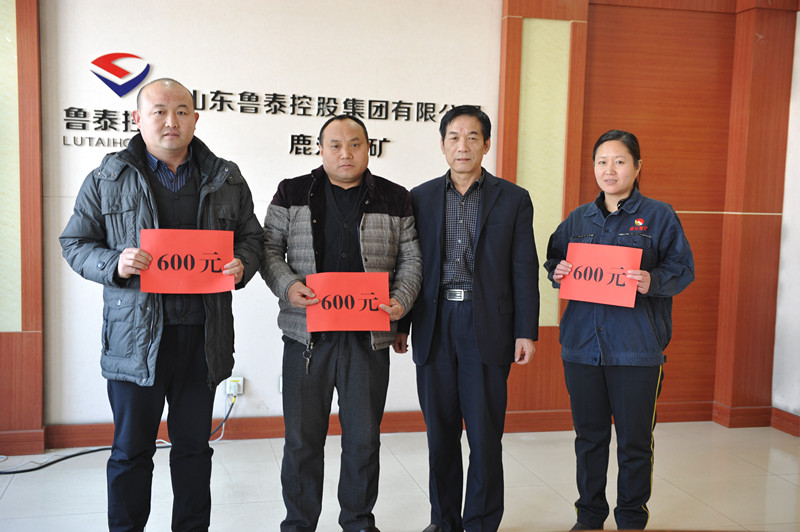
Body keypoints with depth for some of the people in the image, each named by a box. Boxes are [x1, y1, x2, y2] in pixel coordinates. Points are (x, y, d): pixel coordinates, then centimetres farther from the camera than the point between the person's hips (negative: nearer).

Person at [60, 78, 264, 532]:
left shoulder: (227, 179, 7)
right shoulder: (108, 178, 3)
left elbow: (252, 238, 14)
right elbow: (75, 243, 6)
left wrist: (242, 265, -8)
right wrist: (114, 264, -14)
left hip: (203, 335, 2)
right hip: (135, 336, -2)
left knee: (194, 446, 15)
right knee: (131, 451, 9)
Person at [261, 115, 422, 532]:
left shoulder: (395, 199, 8)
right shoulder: (292, 194, 6)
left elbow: (411, 259, 9)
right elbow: (270, 248, 5)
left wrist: (402, 299, -8)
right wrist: (287, 286, -13)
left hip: (369, 336, 1)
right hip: (307, 333, 0)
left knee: (364, 438, 10)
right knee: (302, 438, 7)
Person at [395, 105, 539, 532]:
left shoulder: (513, 199, 4)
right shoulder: (421, 198, 9)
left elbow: (524, 270, 1)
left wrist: (526, 331, -4)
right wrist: (399, 324, 7)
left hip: (487, 329, -2)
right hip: (434, 328, 2)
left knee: (485, 436, 3)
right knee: (440, 433, 11)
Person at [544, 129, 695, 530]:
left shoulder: (659, 216, 1)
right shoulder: (578, 219, 12)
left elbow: (682, 269, -2)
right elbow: (554, 262, 17)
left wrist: (652, 282, -21)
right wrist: (557, 272, -5)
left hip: (637, 347, -3)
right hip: (582, 343, 4)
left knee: (634, 440, 5)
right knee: (589, 436, 13)